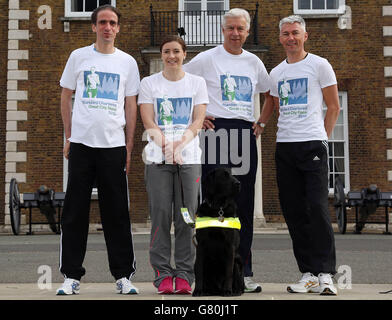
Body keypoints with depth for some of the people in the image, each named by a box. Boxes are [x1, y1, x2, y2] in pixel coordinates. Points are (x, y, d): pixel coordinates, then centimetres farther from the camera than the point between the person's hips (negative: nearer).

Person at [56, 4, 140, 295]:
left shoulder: (128, 62, 9)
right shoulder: (79, 57, 9)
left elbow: (131, 107, 10)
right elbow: (66, 98, 12)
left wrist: (129, 148, 4)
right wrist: (68, 137, 6)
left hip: (114, 144, 0)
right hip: (81, 143, 0)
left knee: (117, 213, 2)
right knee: (75, 211, 2)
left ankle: (123, 275, 11)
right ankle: (72, 275, 10)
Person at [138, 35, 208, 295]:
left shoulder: (197, 83, 12)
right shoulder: (149, 83, 10)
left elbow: (198, 120, 3)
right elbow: (149, 122, 1)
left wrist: (180, 144, -13)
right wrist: (166, 146, -14)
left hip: (189, 158, 1)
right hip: (157, 158, 0)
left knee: (186, 218, -1)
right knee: (161, 215, -4)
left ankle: (184, 276, 6)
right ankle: (163, 275, 3)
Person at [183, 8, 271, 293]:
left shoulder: (254, 63, 16)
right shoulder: (207, 59, 2)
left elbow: (271, 92, 30)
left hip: (245, 135, 4)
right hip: (216, 131, -4)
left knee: (244, 206, 5)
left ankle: (244, 272, 11)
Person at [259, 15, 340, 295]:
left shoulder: (319, 65, 3)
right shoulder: (276, 73, 17)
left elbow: (334, 107, 4)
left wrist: (322, 137, -1)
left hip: (313, 144, -5)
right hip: (284, 146, 5)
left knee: (317, 208, -12)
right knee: (293, 212, 3)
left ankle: (325, 274, -6)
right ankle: (308, 274, 9)